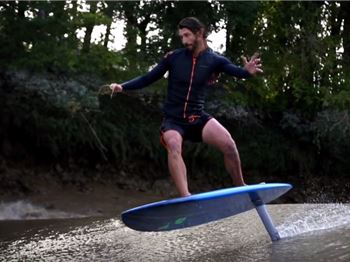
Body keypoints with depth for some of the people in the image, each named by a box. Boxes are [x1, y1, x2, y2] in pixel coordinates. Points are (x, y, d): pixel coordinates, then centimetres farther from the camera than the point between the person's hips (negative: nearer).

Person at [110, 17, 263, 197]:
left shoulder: (214, 60, -1)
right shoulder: (173, 57, -1)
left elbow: (235, 71, -20)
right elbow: (148, 79, 4)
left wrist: (248, 72, -43)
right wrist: (122, 87, -9)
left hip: (198, 118, 1)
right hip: (173, 120, -1)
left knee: (228, 144, -20)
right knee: (174, 146, -32)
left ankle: (241, 188, 3)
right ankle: (186, 197, -43)